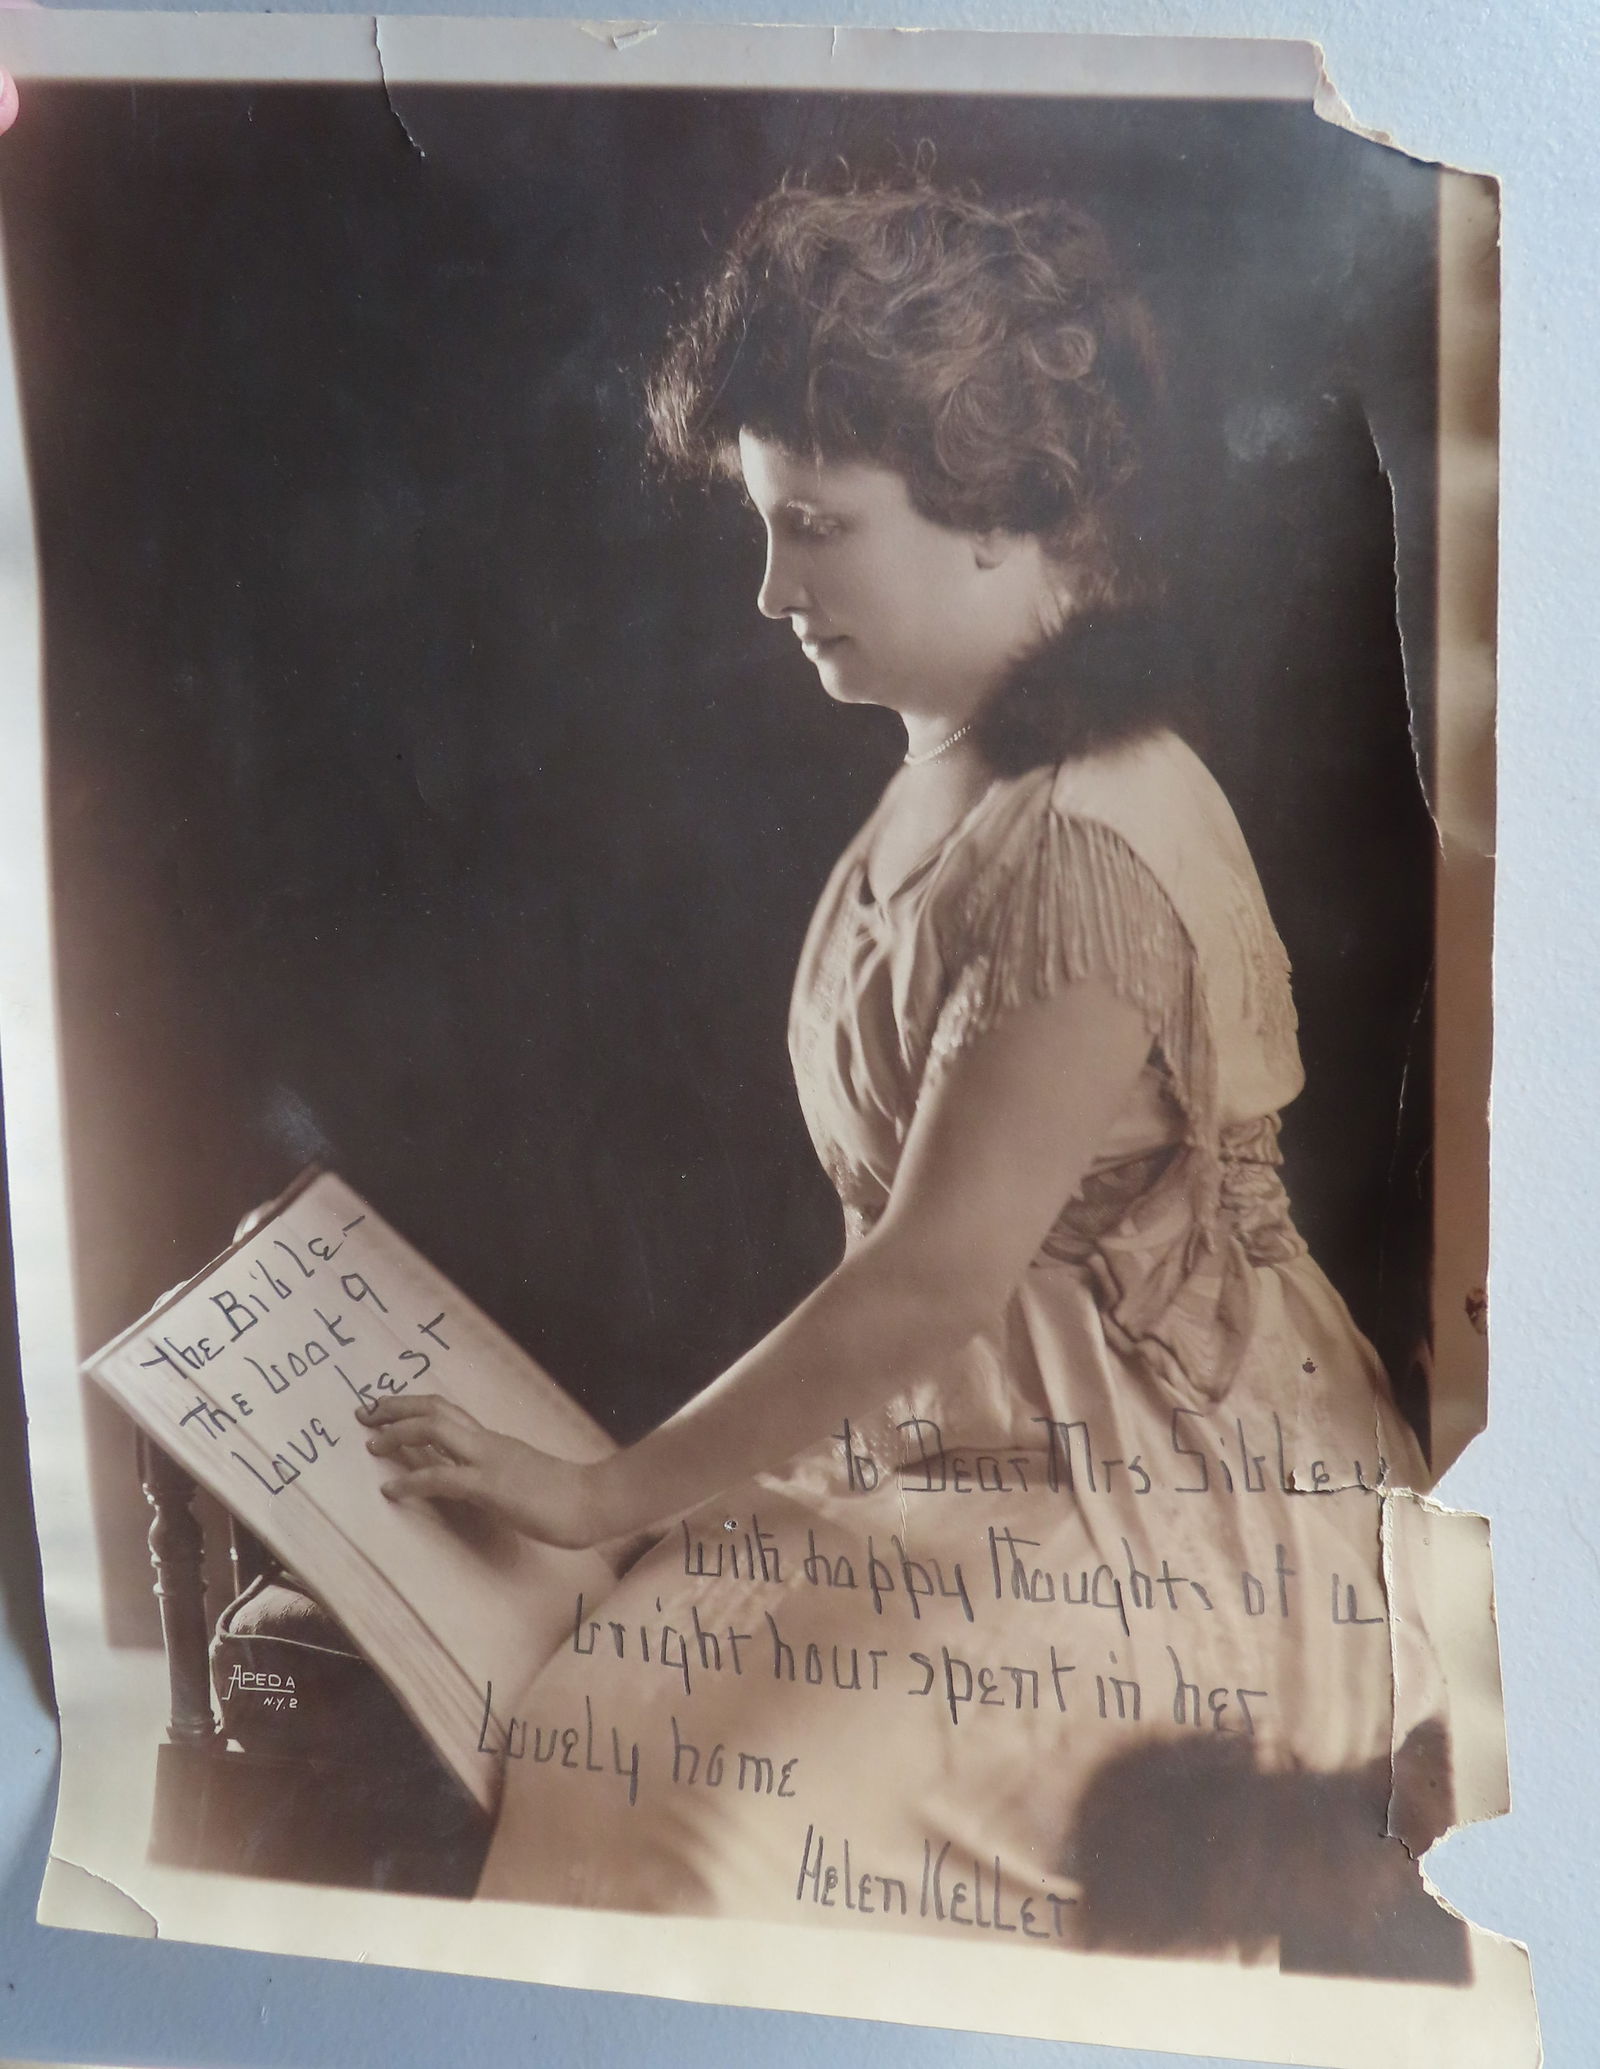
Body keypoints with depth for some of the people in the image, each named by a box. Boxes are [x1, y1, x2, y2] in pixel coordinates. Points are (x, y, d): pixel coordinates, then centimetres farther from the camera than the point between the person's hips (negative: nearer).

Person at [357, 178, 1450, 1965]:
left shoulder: (1082, 846, -25)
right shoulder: (956, 769, 5)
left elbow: (932, 1278, -23)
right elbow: (912, 1237, 8)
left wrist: (611, 1496, -13)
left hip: (1171, 1524, -8)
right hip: (972, 1439, 8)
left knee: (676, 1772, -19)